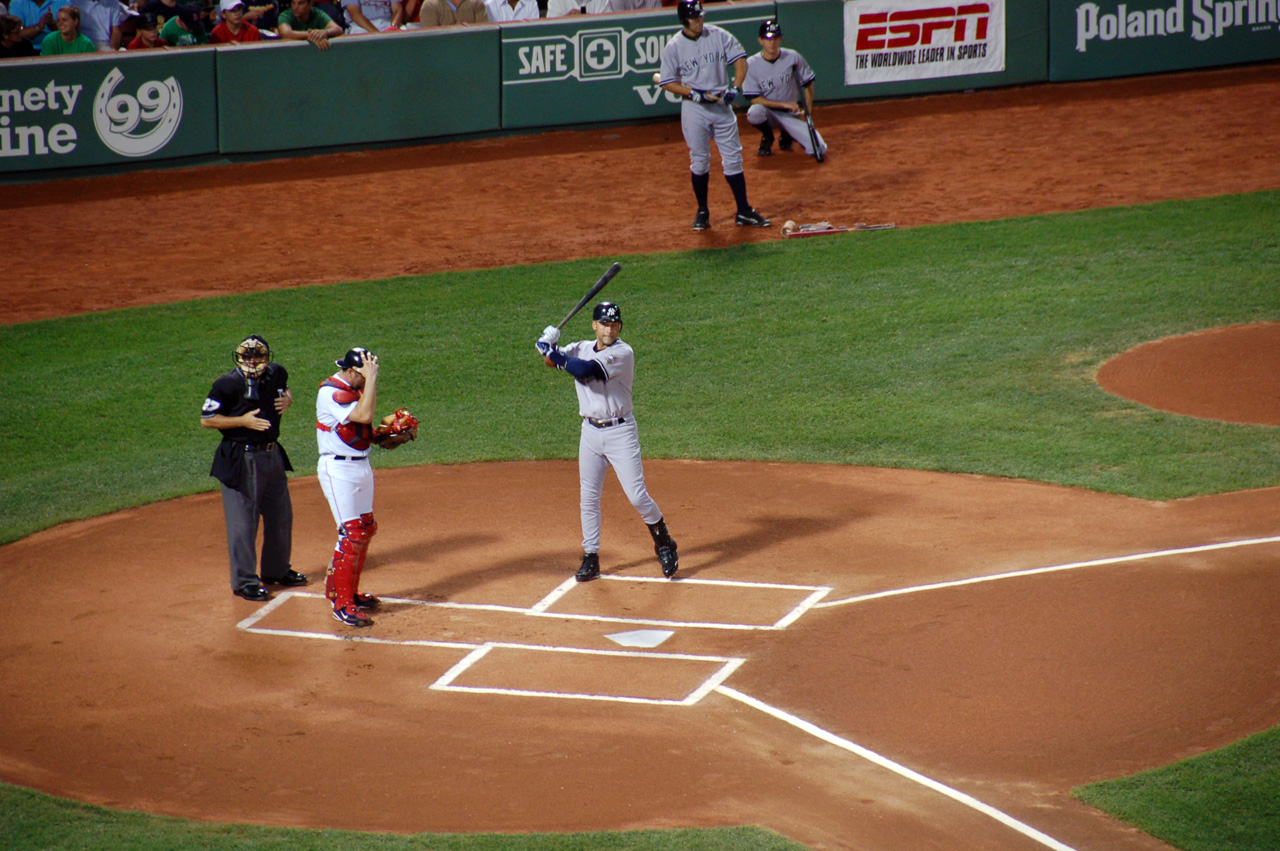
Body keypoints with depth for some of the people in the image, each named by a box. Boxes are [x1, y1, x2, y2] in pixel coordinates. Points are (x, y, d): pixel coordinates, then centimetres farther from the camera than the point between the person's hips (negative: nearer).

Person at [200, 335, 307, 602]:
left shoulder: (276, 373, -1)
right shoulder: (228, 384, -19)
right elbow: (206, 419, -14)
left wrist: (287, 399, -3)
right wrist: (243, 420, -23)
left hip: (272, 455, 7)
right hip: (241, 459, -7)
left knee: (281, 515, 19)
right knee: (243, 521, -1)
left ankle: (276, 570, 36)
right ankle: (244, 580, 10)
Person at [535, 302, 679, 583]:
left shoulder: (623, 353, -16)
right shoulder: (582, 348, 6)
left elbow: (584, 370, -26)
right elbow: (551, 359, 2)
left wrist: (553, 353, -16)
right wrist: (549, 345, -21)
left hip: (620, 431, -6)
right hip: (590, 432, 6)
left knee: (637, 495, -6)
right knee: (588, 498, 7)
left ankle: (664, 545, 13)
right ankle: (591, 557, 17)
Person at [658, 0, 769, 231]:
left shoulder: (718, 35, -1)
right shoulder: (674, 47, -5)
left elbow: (740, 59, 2)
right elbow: (668, 82, -2)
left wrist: (735, 87, -12)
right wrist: (694, 93, -16)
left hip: (721, 105, 2)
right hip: (694, 109, -2)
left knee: (733, 158, 3)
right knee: (699, 161, 3)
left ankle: (744, 212, 8)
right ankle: (702, 211, 17)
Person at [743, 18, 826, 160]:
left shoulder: (793, 58, -6)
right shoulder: (751, 64, -12)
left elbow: (808, 84, 7)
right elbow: (755, 99, -14)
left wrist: (807, 110, -5)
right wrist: (785, 104, -21)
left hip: (791, 116, 2)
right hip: (768, 113, -2)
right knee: (754, 112, -39)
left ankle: (786, 136, 17)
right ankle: (767, 137, -2)